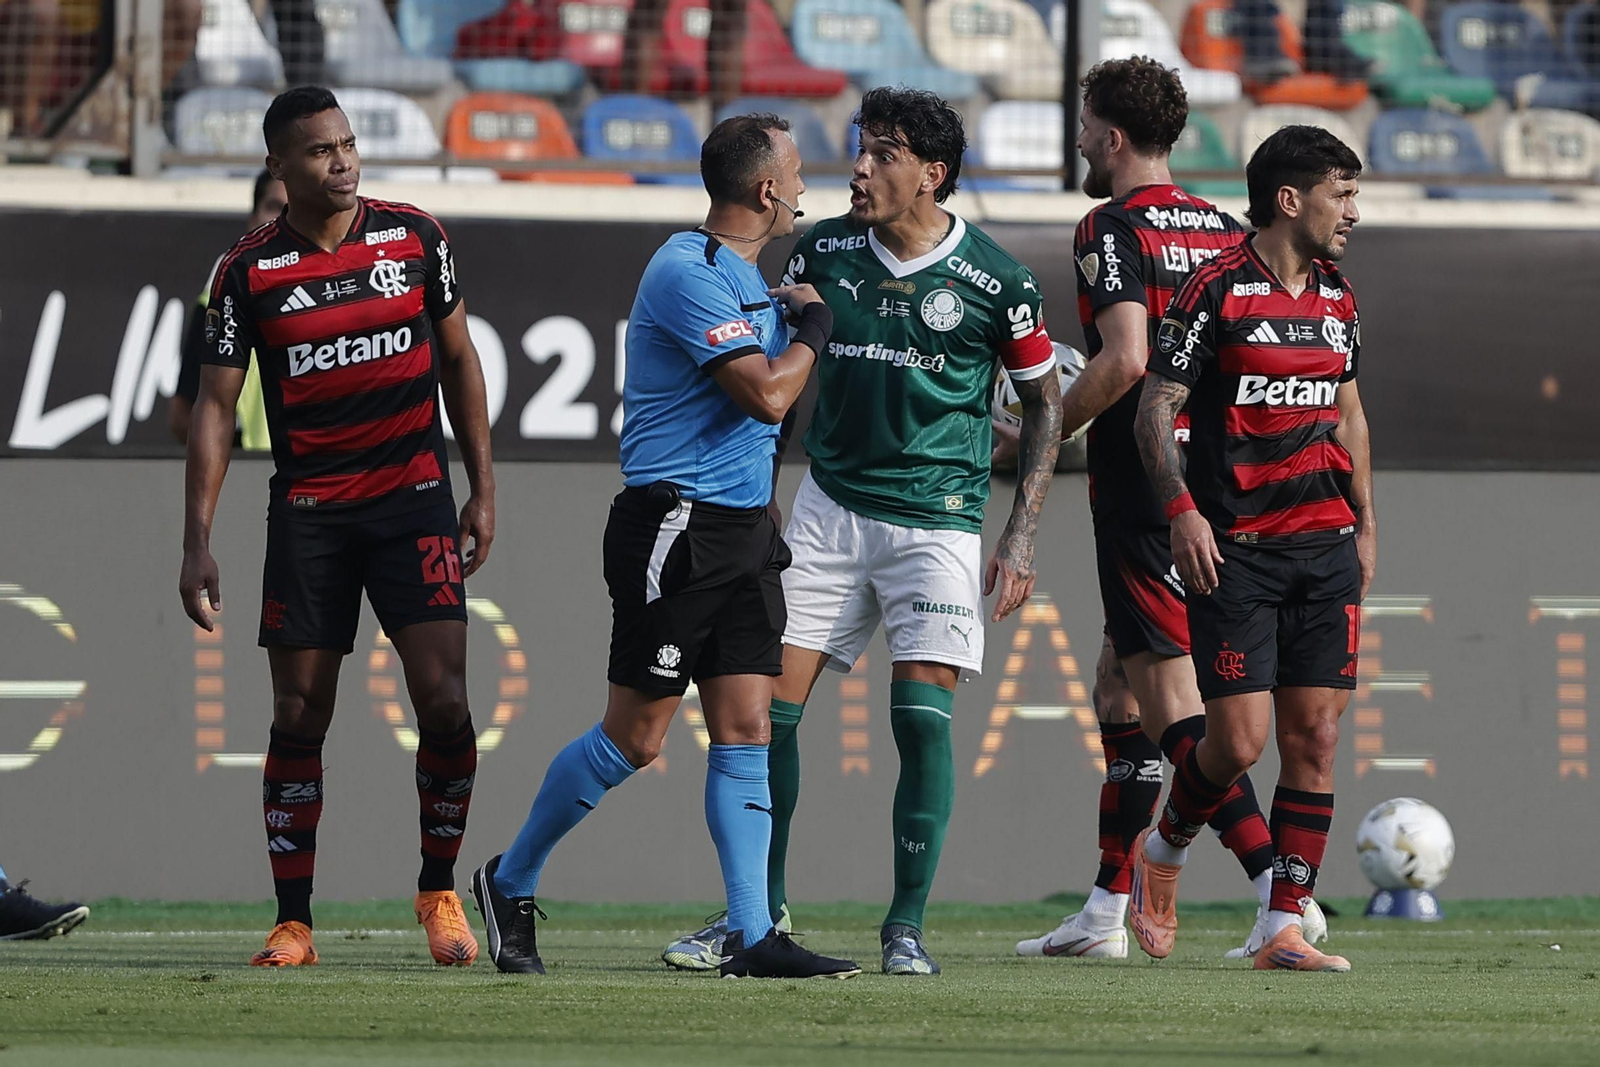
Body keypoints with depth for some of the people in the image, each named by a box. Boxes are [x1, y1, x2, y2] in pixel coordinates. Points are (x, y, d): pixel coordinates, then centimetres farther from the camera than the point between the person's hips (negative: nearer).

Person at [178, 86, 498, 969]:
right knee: (299, 717, -1)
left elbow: (457, 360, 12)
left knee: (443, 699, -11)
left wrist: (482, 488, 9)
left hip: (415, 499, 0)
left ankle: (439, 892, 7)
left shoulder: (415, 236, 2)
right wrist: (198, 544, -7)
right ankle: (292, 921, 6)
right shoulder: (249, 272, -2)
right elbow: (215, 406, -1)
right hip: (307, 514, 0)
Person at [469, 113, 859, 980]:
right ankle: (511, 881, 14)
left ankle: (752, 937, -1)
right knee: (634, 738, -4)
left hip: (743, 527, 9)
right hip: (675, 526, -9)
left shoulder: (748, 276, 16)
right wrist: (812, 330, -5)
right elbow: (766, 393, -20)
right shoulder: (688, 274, -15)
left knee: (745, 731, 1)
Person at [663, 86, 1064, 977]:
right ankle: (761, 913, 11)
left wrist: (1021, 538, -4)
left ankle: (908, 927, -2)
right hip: (831, 502, 4)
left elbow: (1046, 402, 2)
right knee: (770, 702, -1)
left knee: (924, 714, -12)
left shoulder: (997, 283, -9)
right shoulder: (827, 251, 0)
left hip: (937, 517, -3)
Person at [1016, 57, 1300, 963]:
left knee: (1172, 698, -9)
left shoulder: (1113, 230, -10)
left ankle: (1277, 886, -20)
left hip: (1142, 494, -8)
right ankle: (1107, 913, 18)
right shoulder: (1224, 229, 12)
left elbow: (1125, 358, -22)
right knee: (1122, 686, 16)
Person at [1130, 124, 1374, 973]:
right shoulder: (1217, 290, -7)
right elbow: (1155, 408, -7)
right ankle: (1163, 852, 20)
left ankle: (1285, 929, 2)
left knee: (1315, 735, -2)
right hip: (1234, 551, -6)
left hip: (1326, 548, 6)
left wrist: (1366, 522, 19)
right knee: (1239, 738, -9)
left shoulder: (1337, 297, 13)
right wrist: (1182, 511, -17)